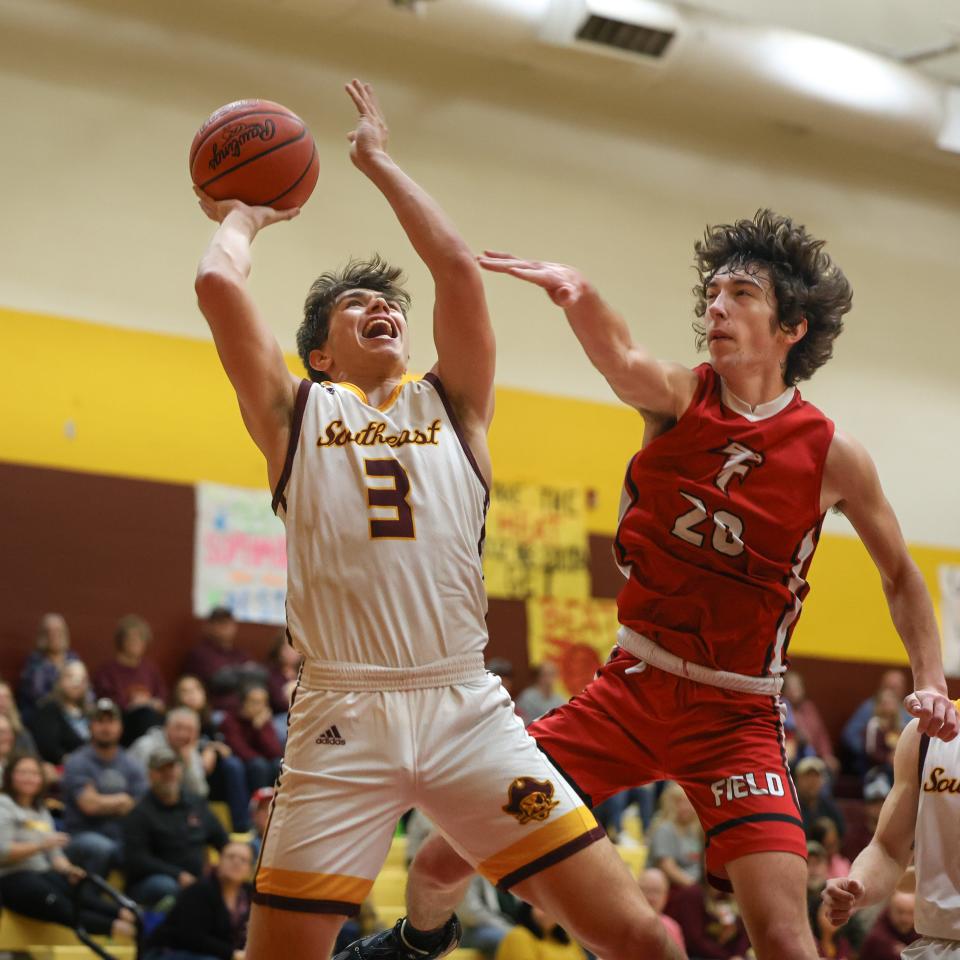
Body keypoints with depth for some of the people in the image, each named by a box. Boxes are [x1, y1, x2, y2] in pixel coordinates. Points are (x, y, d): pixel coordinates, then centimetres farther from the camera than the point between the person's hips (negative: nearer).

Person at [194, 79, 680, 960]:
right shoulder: (295, 411, 13)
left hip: (466, 710, 2)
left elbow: (457, 266, 5)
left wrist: (378, 160, 16)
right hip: (341, 719, -1)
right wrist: (243, 218, 20)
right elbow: (218, 284, 1)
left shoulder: (451, 402, 18)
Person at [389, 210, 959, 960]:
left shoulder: (832, 455, -7)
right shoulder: (678, 398, -6)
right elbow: (621, 360, -31)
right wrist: (577, 291, -53)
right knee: (445, 859, 2)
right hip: (631, 690, 2)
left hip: (735, 716, -2)